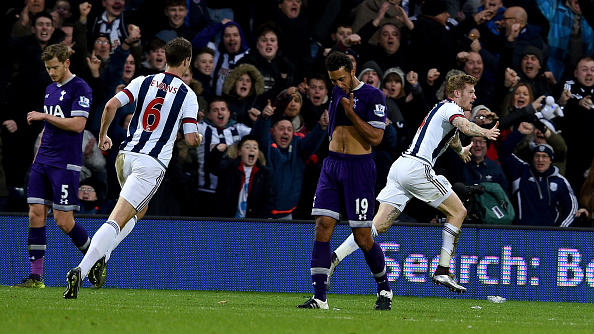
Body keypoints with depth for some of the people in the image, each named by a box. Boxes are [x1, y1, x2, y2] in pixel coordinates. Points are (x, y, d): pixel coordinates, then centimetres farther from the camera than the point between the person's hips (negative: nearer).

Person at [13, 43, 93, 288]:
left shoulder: (80, 89, -8)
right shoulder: (50, 89, 17)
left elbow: (77, 124, -19)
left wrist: (43, 116, -15)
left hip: (66, 164, -8)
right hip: (43, 162, 8)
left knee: (63, 220, -8)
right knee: (36, 214, -2)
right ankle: (36, 277, -1)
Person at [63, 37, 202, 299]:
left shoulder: (144, 82, 6)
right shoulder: (187, 95, -3)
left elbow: (111, 105, -4)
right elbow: (191, 139, -4)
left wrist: (103, 136, 12)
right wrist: (199, 138, 20)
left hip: (126, 155, 5)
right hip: (152, 164, -5)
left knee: (138, 210, 30)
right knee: (117, 221, -13)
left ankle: (101, 256, 11)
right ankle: (81, 270, -29)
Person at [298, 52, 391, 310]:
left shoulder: (372, 96, -7)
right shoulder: (337, 93, 14)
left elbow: (375, 137, -14)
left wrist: (350, 112, -16)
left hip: (359, 167, -6)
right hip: (331, 166, 6)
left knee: (362, 236, -4)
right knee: (322, 228, -7)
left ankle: (384, 289, 18)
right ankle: (319, 297, -9)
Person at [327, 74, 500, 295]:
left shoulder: (443, 109, 29)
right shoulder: (451, 108, 0)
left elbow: (452, 136, 53)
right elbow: (464, 126, -24)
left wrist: (461, 150, 70)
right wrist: (486, 133, -36)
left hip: (400, 167, 9)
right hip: (417, 167, -9)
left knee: (379, 225, -1)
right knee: (458, 212, 2)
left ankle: (333, 258, -14)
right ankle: (442, 271, -1)